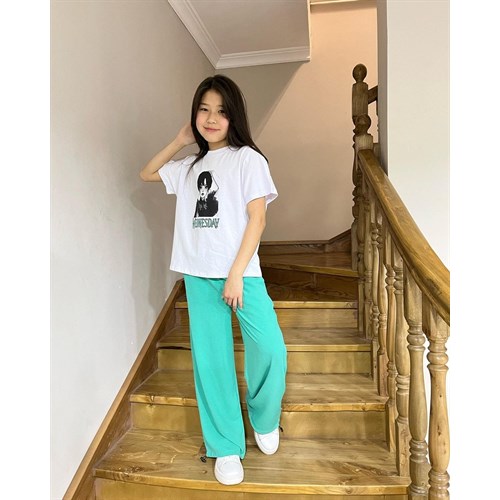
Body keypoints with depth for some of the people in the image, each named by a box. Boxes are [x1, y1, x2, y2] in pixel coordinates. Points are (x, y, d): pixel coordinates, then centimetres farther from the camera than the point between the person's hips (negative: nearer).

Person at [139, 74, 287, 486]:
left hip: (241, 271, -4)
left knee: (270, 350, -14)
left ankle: (264, 420, 17)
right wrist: (180, 141, 18)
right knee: (210, 359, 4)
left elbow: (257, 219, -6)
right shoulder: (190, 166, 16)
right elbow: (147, 174, 29)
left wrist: (236, 273, -12)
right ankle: (226, 447, 19)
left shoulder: (247, 159, 1)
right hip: (198, 275, 4)